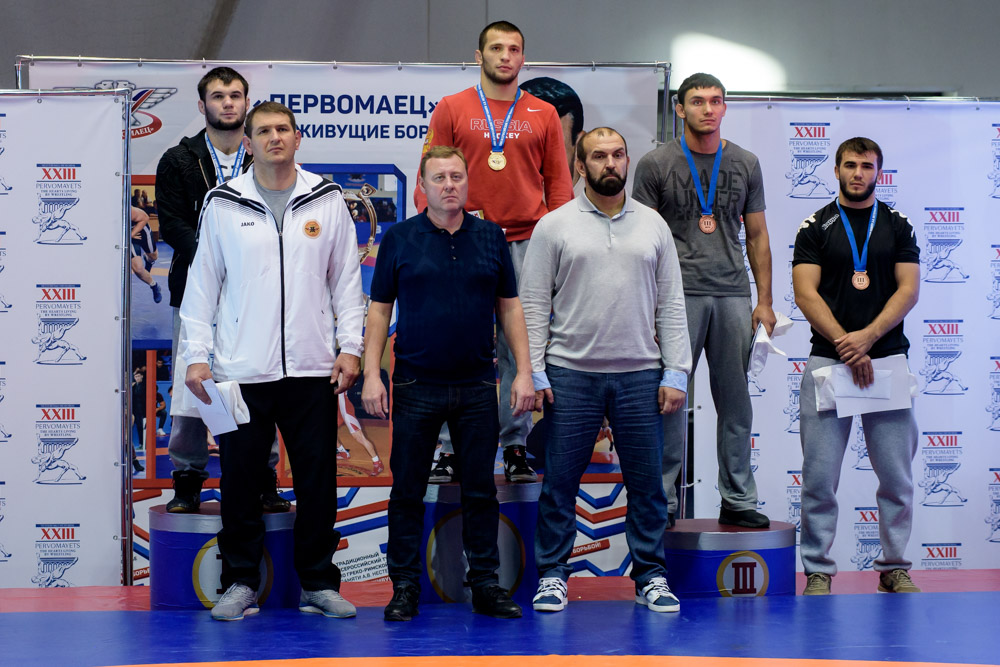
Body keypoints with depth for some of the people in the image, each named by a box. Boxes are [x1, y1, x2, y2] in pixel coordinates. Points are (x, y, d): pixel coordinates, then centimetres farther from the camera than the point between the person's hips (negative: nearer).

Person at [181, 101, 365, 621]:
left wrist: (350, 346, 1)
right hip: (241, 371, -1)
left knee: (318, 480, 4)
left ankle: (318, 582, 15)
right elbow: (202, 283, 7)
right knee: (239, 480, 4)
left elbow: (346, 279, 10)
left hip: (312, 369, 1)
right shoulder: (223, 204, 4)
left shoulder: (327, 201, 7)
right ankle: (240, 583, 15)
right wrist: (196, 354, -1)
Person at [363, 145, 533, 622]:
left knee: (481, 490, 5)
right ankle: (405, 587, 10)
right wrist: (371, 374, -6)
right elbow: (379, 310, 3)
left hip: (477, 386, 2)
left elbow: (509, 307, 10)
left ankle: (486, 585, 13)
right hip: (416, 386, -2)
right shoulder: (399, 239, 2)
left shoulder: (491, 238, 7)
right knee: (407, 491, 2)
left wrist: (524, 372, 2)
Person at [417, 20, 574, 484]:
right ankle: (451, 449, 6)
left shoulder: (544, 114, 10)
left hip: (525, 245, 1)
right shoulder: (451, 110, 7)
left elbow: (558, 182, 11)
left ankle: (515, 447, 10)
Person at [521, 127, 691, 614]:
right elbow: (533, 305, 0)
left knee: (647, 482, 5)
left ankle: (650, 575, 15)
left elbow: (671, 305, 8)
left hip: (640, 374, 2)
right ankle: (551, 573, 13)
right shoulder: (554, 226, 2)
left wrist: (676, 373, 1)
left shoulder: (653, 226, 9)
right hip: (571, 374, -2)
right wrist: (533, 373, -7)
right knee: (559, 481, 2)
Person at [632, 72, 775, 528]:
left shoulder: (745, 164, 12)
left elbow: (757, 236, 15)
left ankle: (737, 500, 12)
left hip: (733, 295, 3)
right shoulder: (656, 164, 2)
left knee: (736, 401, 5)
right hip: (678, 295, -3)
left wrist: (764, 300, 7)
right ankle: (663, 500, 6)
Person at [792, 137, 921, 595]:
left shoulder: (898, 226, 11)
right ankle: (818, 571, 6)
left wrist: (868, 336, -12)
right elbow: (806, 293, -3)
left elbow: (909, 289, 2)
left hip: (888, 358, 1)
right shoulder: (816, 227, 6)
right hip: (827, 361, -1)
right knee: (820, 475, -3)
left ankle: (894, 568, 14)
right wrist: (845, 344, -13)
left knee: (897, 474, 3)